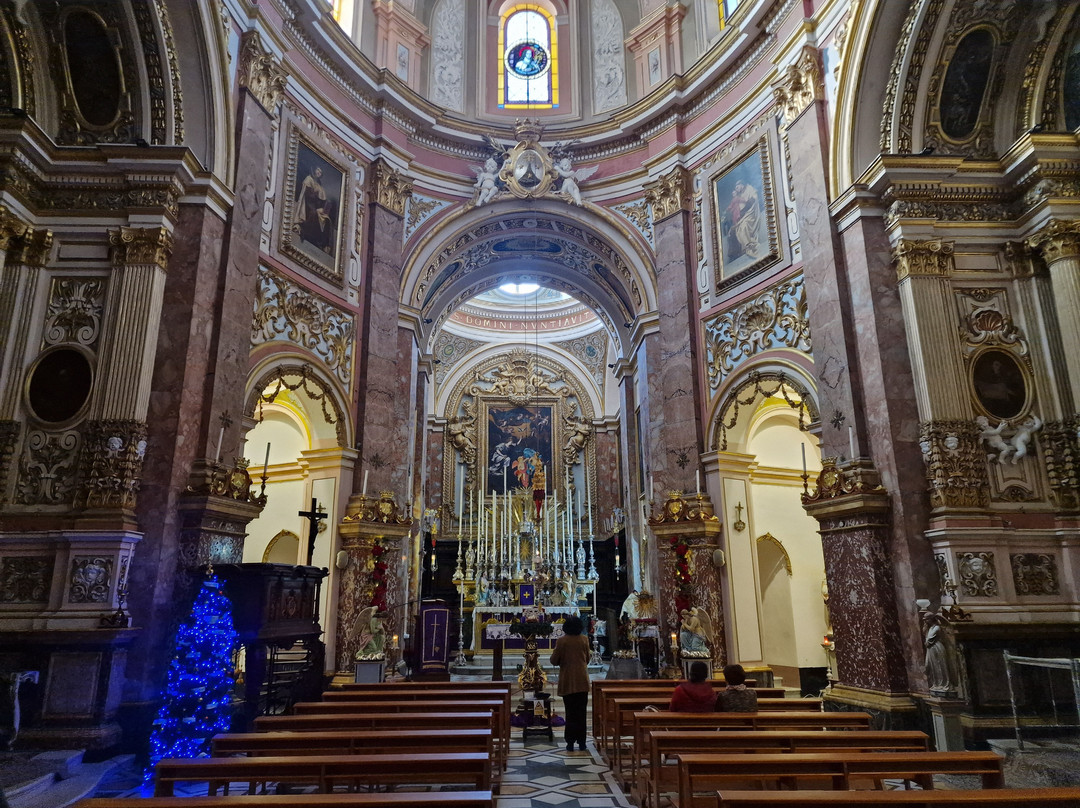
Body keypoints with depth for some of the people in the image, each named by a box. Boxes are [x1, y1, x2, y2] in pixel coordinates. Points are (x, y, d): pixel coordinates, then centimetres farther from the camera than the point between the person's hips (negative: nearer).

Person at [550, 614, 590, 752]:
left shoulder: (561, 641, -11)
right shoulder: (584, 639, -3)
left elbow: (554, 661, -6)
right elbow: (587, 659, 9)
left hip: (567, 681, -2)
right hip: (582, 681, 2)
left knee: (570, 712, 7)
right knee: (581, 712, 10)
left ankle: (570, 743, 6)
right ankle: (581, 742, 13)